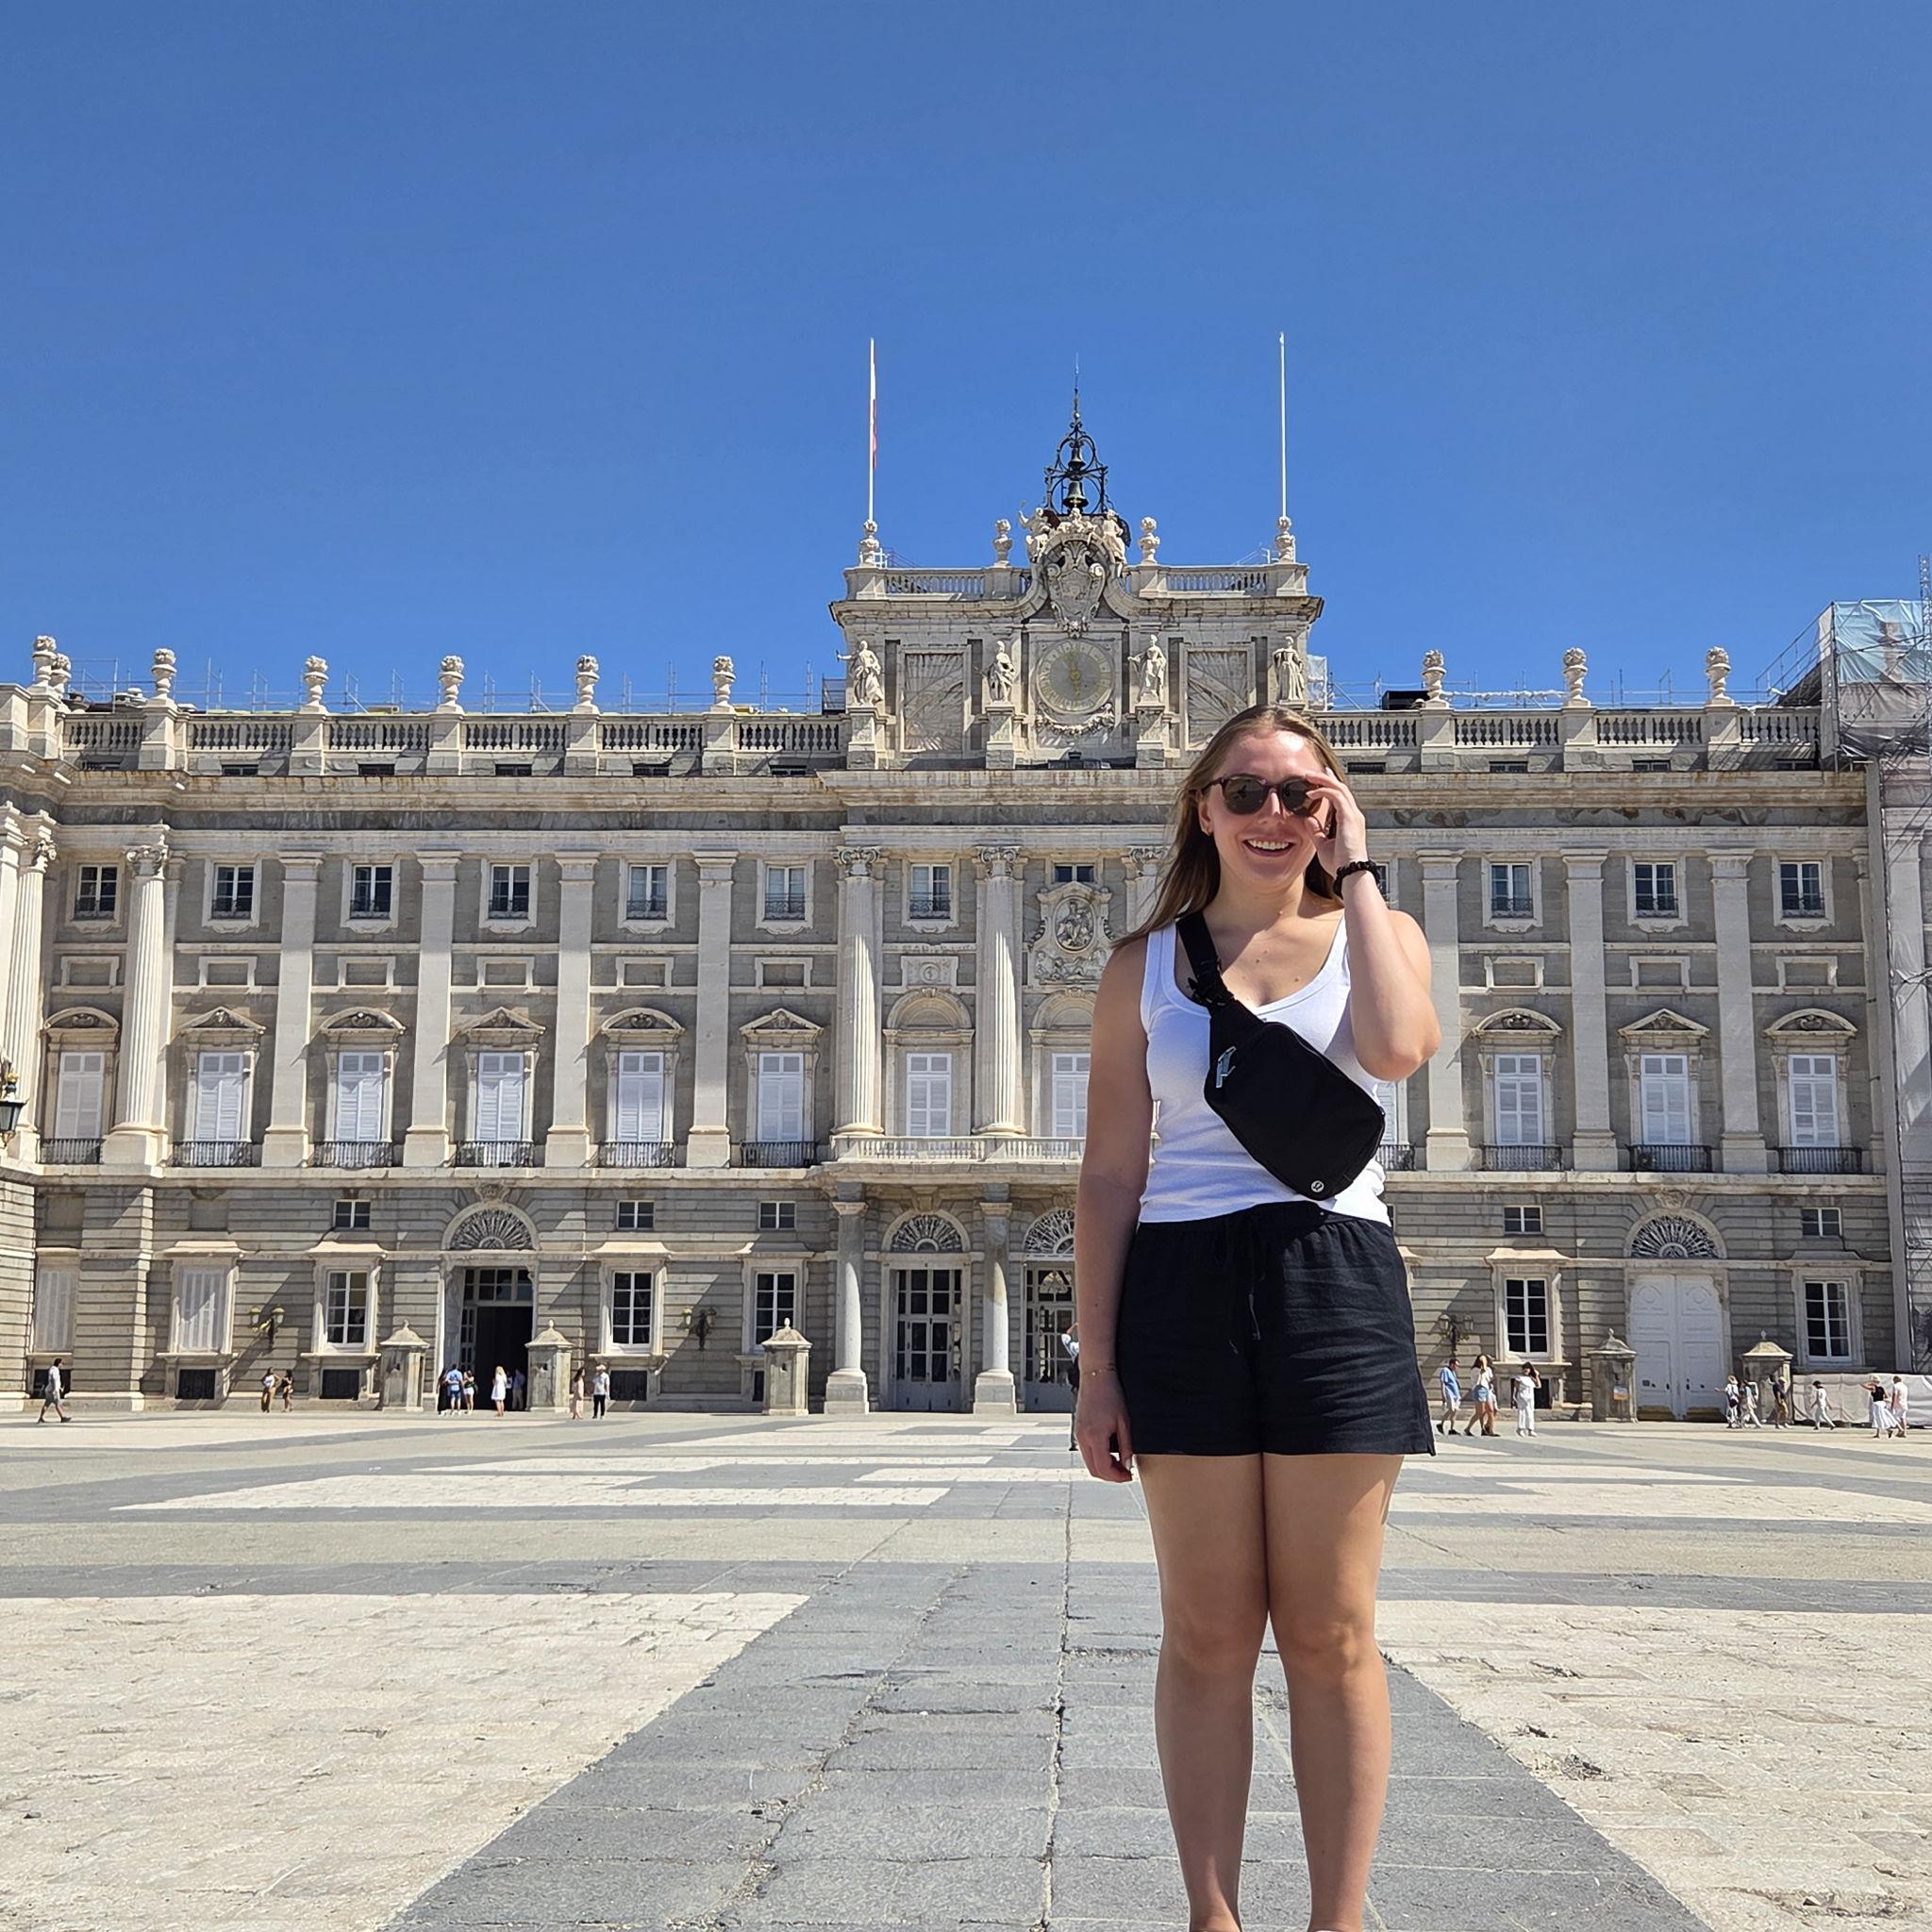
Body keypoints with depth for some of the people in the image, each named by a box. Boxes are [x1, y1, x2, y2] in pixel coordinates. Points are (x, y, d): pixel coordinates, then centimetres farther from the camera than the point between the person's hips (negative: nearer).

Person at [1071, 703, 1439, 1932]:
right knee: (1209, 1632, 4)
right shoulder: (1145, 965, 9)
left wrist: (1356, 872, -5)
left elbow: (1399, 1049, -16)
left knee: (1331, 1634, 4)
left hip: (1336, 1285, 0)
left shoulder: (1378, 934, 9)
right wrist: (1096, 1364, 0)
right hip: (1182, 1289, 1)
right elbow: (1109, 1176, 6)